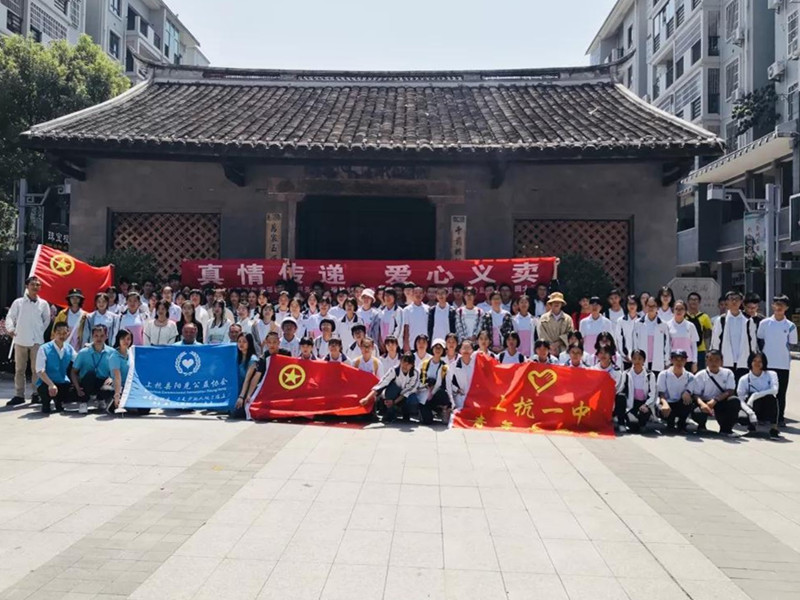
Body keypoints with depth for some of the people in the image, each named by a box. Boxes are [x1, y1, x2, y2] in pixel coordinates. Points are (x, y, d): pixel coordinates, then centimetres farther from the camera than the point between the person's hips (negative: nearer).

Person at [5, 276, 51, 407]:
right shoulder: (18, 302, 2)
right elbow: (10, 316, 1)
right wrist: (10, 328, -12)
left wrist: (41, 332, 6)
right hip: (20, 340, 0)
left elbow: (47, 320, 13)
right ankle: (19, 395, 13)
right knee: (19, 369, 6)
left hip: (37, 340, 0)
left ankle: (36, 393, 10)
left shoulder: (43, 304, 5)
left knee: (36, 368, 2)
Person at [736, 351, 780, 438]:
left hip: (769, 410, 0)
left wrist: (755, 395, -27)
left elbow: (775, 390, -17)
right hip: (753, 409, 0)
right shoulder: (744, 379, 0)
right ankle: (752, 424, -4)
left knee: (771, 397, -31)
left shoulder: (771, 375, 3)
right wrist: (750, 412, -27)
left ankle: (774, 428, -25)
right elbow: (741, 400, -9)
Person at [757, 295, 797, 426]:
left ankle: (780, 418, 15)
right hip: (766, 363, 0)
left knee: (781, 393, 7)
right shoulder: (764, 323, 1)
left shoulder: (790, 326, 1)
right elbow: (759, 341, 8)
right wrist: (761, 356, 3)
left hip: (783, 365, 0)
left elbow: (793, 345, 6)